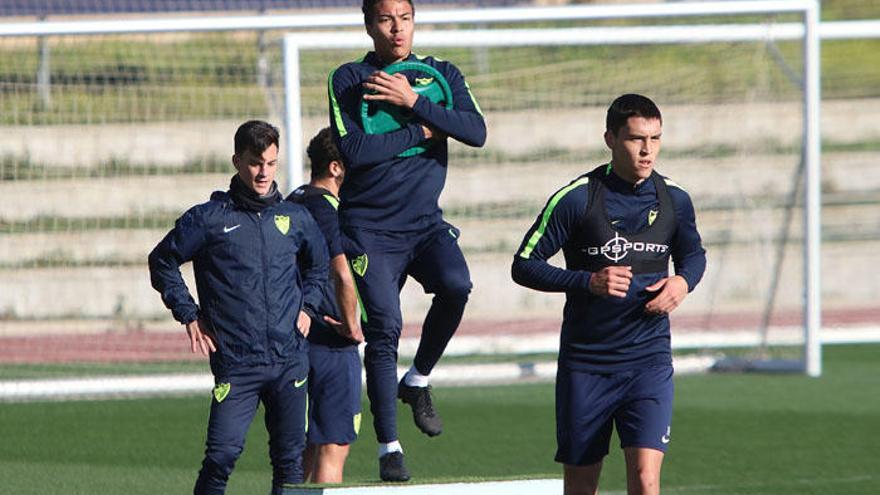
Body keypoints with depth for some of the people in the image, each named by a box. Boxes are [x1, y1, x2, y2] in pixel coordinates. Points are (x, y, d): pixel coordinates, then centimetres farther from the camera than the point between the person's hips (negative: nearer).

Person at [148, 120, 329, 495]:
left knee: (290, 457, 5)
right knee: (223, 453, -13)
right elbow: (162, 262, 10)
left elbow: (320, 265, 30)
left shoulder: (295, 218, 11)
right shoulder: (209, 218, 0)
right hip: (236, 362, -3)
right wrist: (189, 316, 4)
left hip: (290, 360, 3)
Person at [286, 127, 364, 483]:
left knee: (306, 448, 15)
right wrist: (352, 326, -16)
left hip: (296, 343, 8)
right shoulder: (329, 210, -16)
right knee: (333, 449, -4)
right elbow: (344, 276, -31)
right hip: (332, 347, -8)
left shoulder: (293, 203, 11)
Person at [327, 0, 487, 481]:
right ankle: (389, 447, 0)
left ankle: (418, 381, 0)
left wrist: (413, 102, -15)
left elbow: (476, 131, -8)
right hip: (371, 228, -2)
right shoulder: (349, 79, -1)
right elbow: (353, 149, -15)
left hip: (426, 221, 2)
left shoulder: (441, 75, 8)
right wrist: (420, 133, -10)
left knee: (456, 286, -25)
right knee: (383, 328, -10)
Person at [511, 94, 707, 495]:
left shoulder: (674, 200, 3)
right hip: (585, 362, -1)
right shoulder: (576, 199, -8)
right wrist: (588, 281, -19)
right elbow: (524, 265, -5)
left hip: (649, 360, 1)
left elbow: (693, 253, 22)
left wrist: (683, 281, -2)